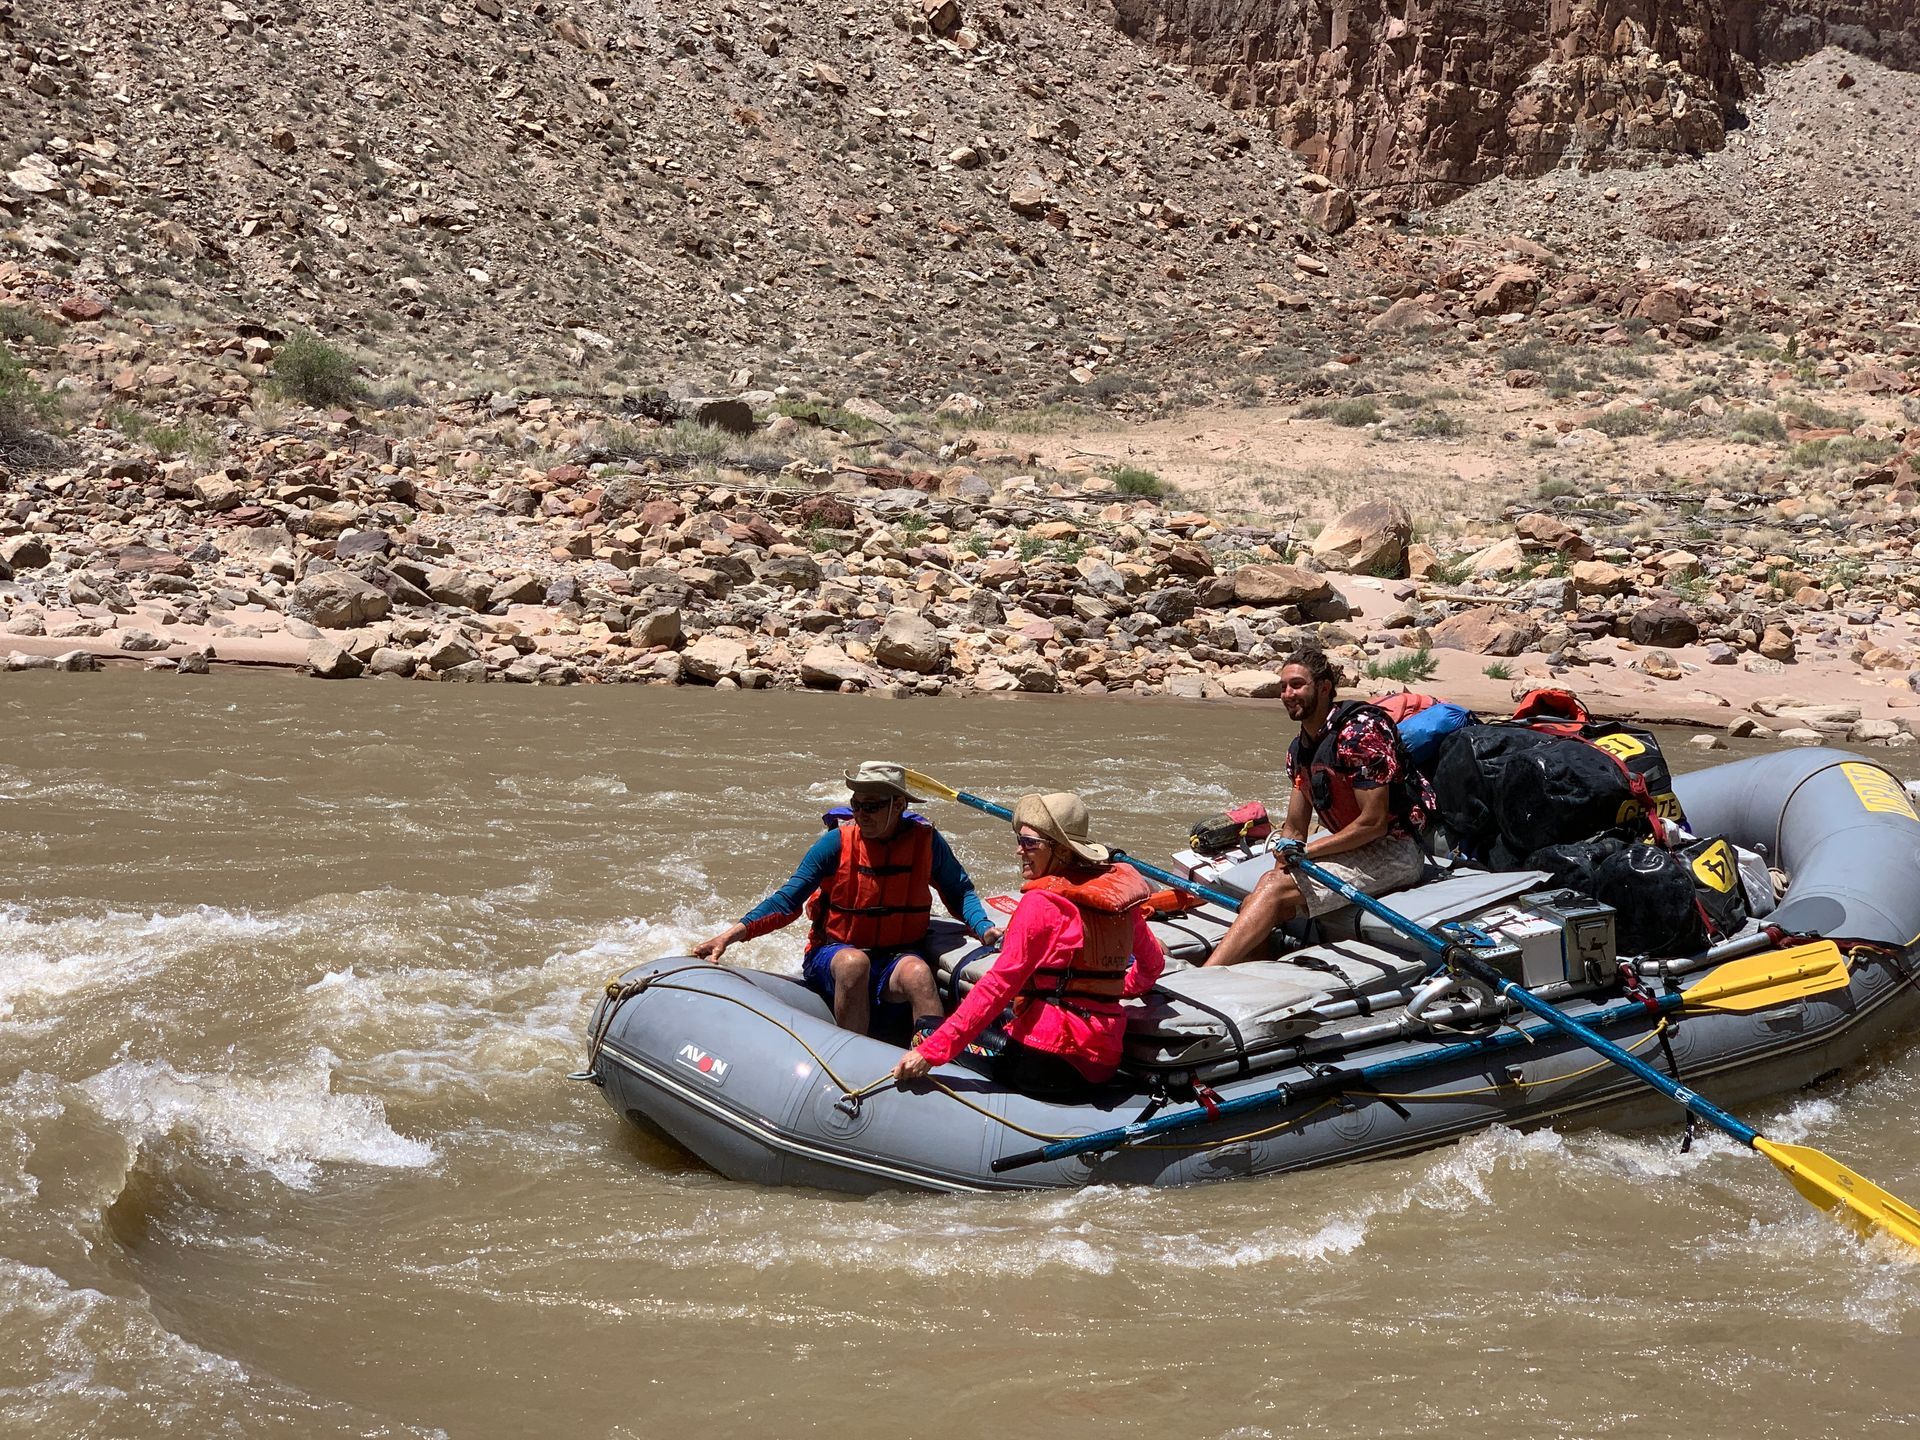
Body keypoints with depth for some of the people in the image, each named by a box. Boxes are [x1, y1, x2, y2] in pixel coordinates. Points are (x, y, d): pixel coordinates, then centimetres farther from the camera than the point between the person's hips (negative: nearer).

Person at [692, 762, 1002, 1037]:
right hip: (833, 956, -1)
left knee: (917, 971, -34)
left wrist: (983, 929, -11)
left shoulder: (926, 842, -3)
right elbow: (788, 900, -6)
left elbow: (960, 892, 9)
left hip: (898, 960, 1)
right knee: (853, 962, -36)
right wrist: (736, 932, -19)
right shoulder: (837, 843, -7)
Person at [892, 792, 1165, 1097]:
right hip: (1104, 1063, 7)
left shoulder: (1041, 903, -11)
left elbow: (999, 985, -16)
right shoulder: (1119, 893, 8)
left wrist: (933, 1050, -17)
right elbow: (1153, 965, 22)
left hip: (1045, 1058, -7)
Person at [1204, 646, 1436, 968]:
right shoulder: (1299, 749, 11)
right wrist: (1285, 849, -9)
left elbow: (1373, 823, -20)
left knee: (1274, 887, -23)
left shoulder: (1361, 730, -16)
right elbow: (1294, 829, 14)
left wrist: (1304, 851, -15)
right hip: (1356, 849, 9)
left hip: (1394, 852, -9)